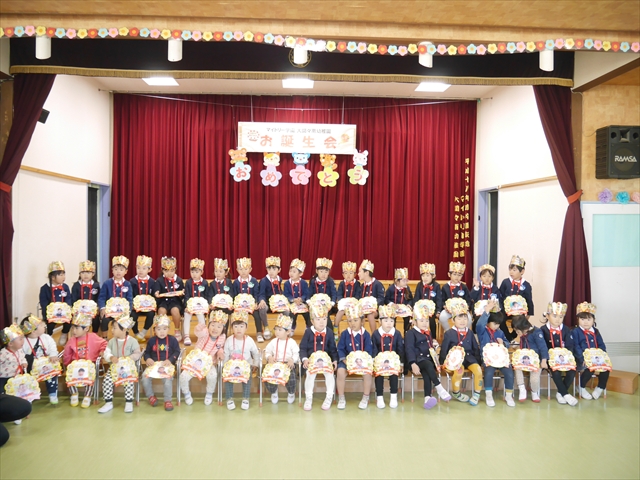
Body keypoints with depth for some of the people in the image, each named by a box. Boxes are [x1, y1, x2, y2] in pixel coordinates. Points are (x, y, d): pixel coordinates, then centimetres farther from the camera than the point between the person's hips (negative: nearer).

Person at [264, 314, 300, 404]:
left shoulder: (291, 342, -2)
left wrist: (292, 360, -22)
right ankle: (273, 392, 14)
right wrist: (269, 357, -11)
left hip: (288, 364, -3)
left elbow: (296, 354, -4)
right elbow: (267, 351, 10)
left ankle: (291, 393, 10)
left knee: (291, 379, -27)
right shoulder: (274, 341, 7)